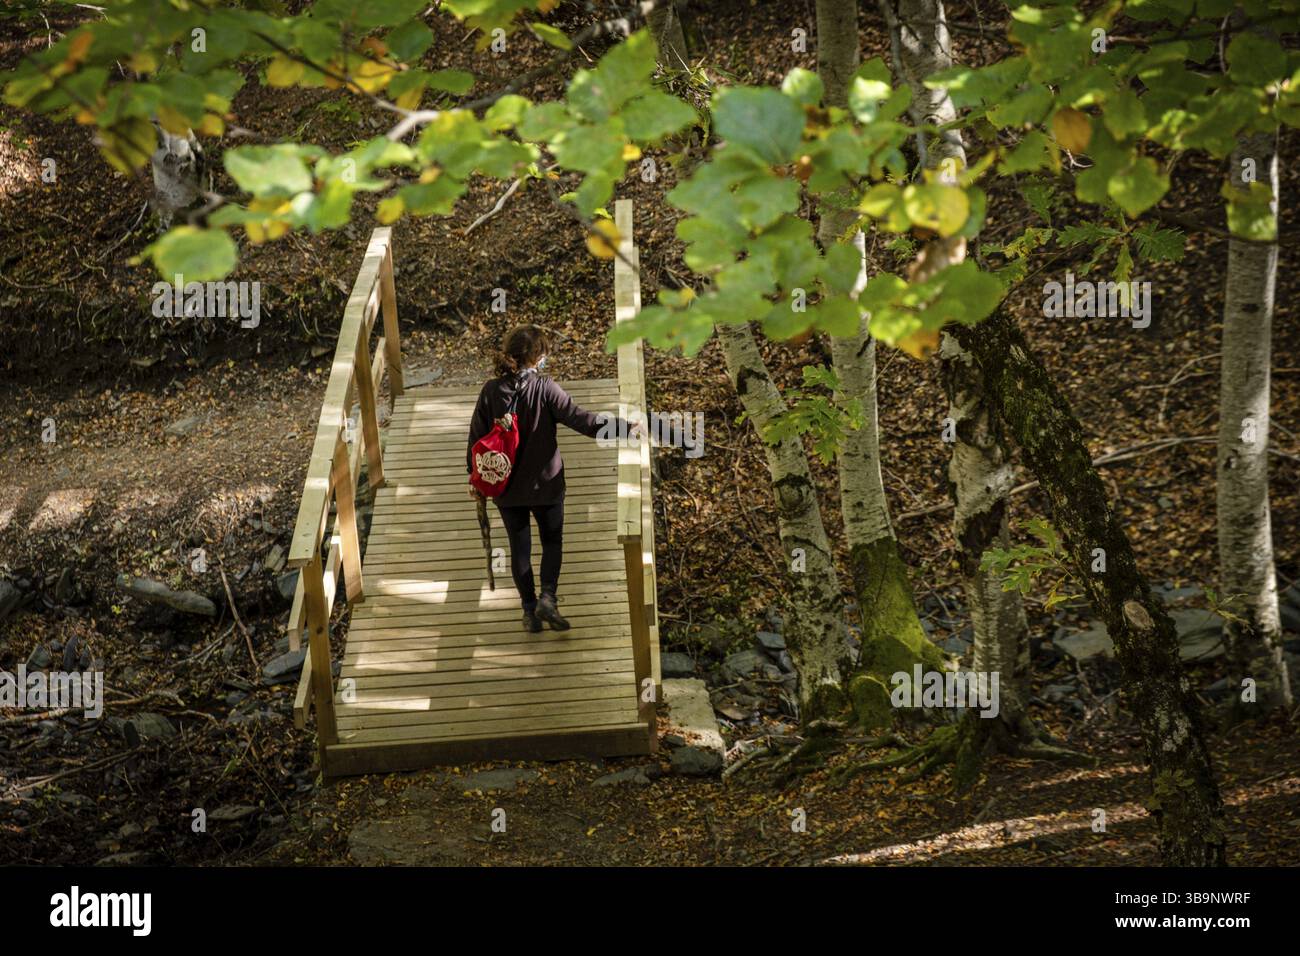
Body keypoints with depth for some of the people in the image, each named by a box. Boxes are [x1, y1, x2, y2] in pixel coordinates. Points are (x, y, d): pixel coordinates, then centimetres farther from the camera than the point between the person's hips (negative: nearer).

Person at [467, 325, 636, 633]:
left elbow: (477, 436, -1)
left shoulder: (491, 391, -8)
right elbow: (580, 419, -21)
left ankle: (529, 609, 17)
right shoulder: (544, 388, -19)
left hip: (506, 486, 2)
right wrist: (623, 428, -13)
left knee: (519, 548, 15)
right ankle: (548, 597, -3)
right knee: (552, 541, 16)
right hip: (545, 482, -2)